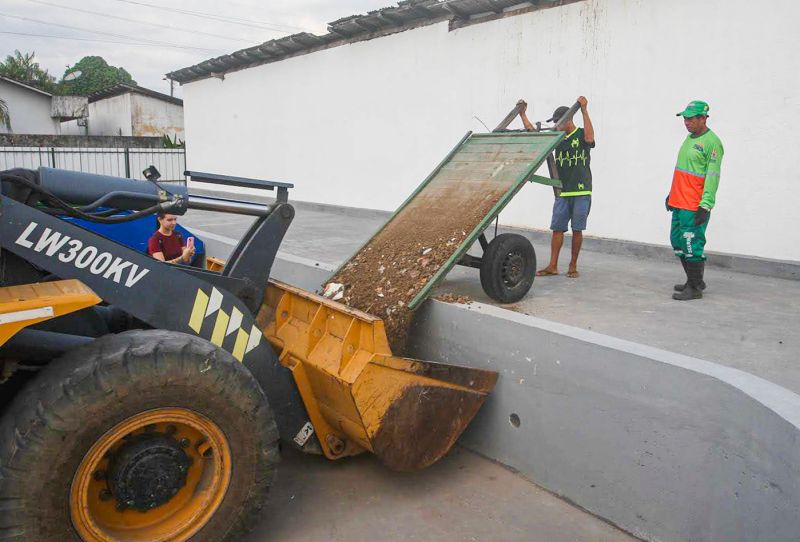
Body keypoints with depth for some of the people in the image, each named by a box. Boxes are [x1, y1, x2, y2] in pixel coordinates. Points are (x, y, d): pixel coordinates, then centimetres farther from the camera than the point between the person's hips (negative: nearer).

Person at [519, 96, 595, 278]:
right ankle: (552, 266, 4)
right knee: (557, 228, 1)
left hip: (581, 192, -5)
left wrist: (584, 111, -30)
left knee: (577, 229, 0)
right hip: (562, 192, 5)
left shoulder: (581, 135, -1)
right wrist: (522, 114, 7)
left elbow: (590, 138, -25)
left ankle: (573, 266, 9)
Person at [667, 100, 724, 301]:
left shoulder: (711, 142, -12)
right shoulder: (690, 138, 15)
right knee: (678, 242, 15)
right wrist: (672, 193, 25)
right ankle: (694, 280, 28)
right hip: (679, 203, 9)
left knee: (692, 246, -5)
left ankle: (695, 288, 5)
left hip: (694, 207, -9)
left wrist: (705, 205, -21)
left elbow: (712, 177, -17)